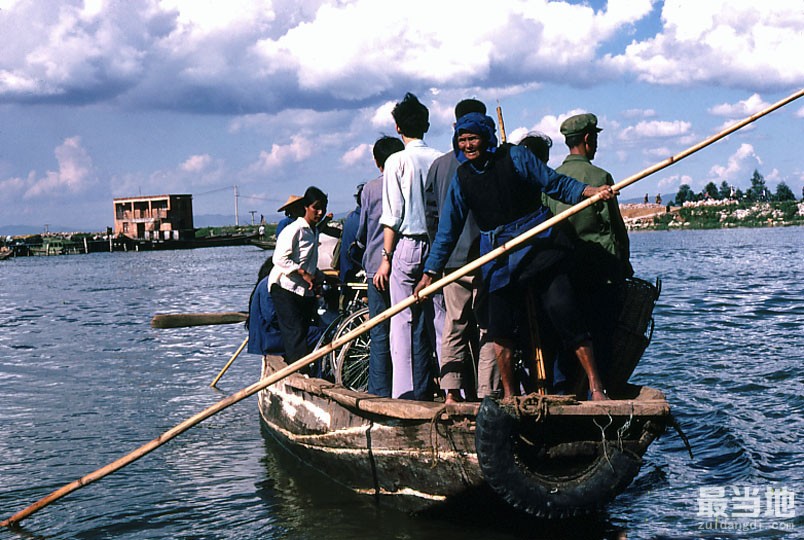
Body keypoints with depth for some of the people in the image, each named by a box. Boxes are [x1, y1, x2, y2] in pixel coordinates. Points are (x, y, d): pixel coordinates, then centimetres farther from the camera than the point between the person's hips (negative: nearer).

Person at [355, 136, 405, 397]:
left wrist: (362, 244, 30)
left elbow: (362, 231, 9)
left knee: (380, 332, 1)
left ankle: (380, 391, 1)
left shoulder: (370, 188, 1)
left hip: (377, 266, -1)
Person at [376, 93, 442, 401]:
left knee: (404, 322, -2)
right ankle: (425, 392, 11)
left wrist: (386, 258, -3)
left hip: (407, 245, -4)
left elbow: (393, 216, -8)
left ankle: (405, 394, -3)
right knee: (428, 320, 8)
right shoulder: (441, 160, 7)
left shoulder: (398, 161, -5)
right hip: (438, 246, 4)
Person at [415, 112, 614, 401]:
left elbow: (556, 183, 3)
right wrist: (430, 273, 11)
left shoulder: (514, 156, 0)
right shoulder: (462, 177, 9)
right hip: (499, 261, 4)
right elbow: (448, 229, 12)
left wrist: (593, 191, -12)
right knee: (500, 328, 1)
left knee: (564, 314, -11)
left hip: (538, 246, -3)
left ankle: (596, 388, -5)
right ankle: (510, 396, 17)